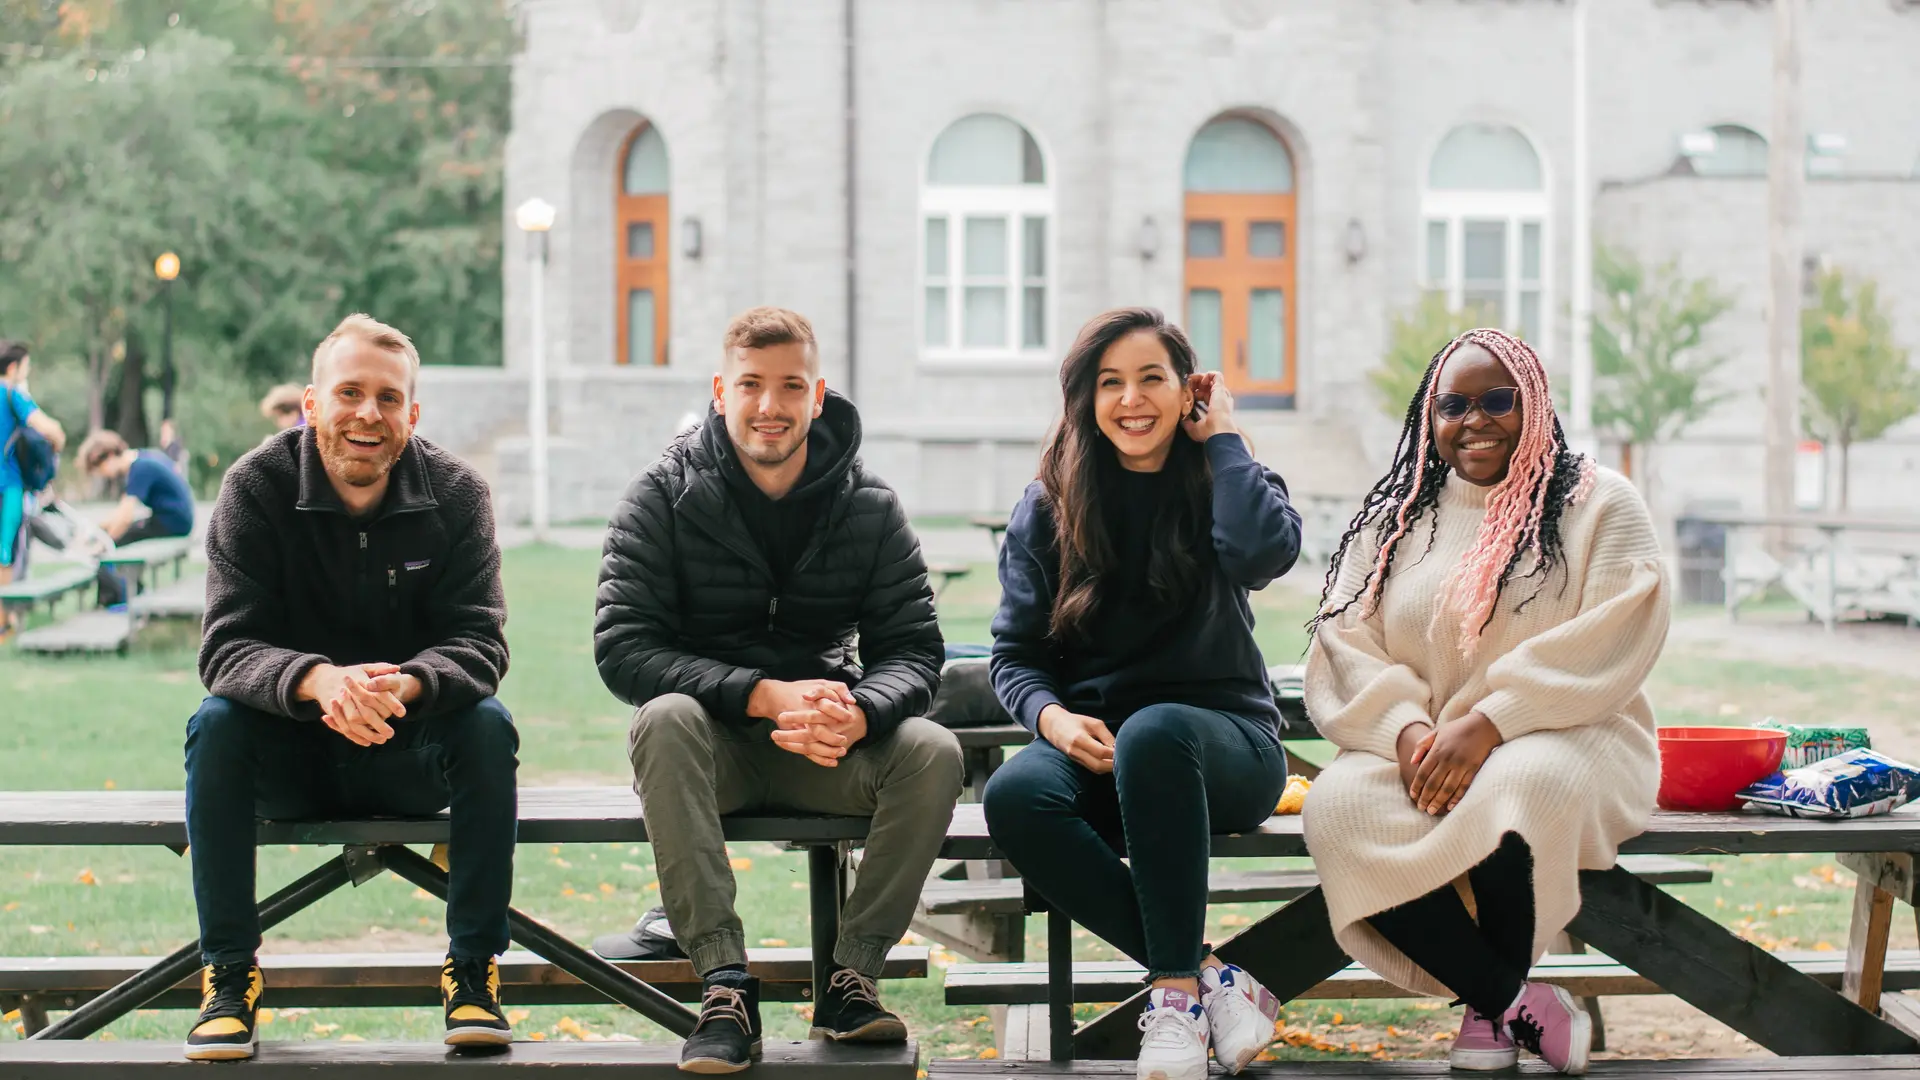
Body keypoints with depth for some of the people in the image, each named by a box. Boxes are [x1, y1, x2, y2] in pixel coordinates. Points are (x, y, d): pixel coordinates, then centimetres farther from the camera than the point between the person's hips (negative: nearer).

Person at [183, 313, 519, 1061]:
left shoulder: (455, 494, -8)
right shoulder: (256, 488, -11)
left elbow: (479, 641, -16)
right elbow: (228, 646, -20)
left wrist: (408, 684, -41)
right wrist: (318, 681, -43)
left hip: (410, 753, 0)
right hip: (290, 754, 0)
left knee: (488, 725, -28)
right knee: (216, 722, -30)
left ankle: (473, 970, -18)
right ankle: (228, 976, -21)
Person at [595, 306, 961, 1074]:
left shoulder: (869, 508, 1)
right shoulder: (664, 497, -4)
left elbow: (913, 651, -4)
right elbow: (621, 648, -15)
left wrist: (856, 715, -30)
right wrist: (764, 695, -28)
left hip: (825, 749, 2)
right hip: (710, 748, -2)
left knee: (933, 751, -26)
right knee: (664, 719, -35)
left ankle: (851, 977, -17)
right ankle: (725, 984, -36)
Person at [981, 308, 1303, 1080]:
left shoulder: (1221, 485, 5)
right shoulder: (1046, 511, 9)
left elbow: (1264, 551, -20)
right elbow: (1015, 654, 8)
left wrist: (1221, 437, -5)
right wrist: (1054, 718, -15)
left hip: (1222, 740, -2)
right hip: (1094, 743, 2)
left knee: (1152, 731, -39)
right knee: (1015, 797, -33)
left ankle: (1177, 990, -30)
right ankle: (1211, 978, -28)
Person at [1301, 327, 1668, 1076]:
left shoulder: (1597, 504, 6)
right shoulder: (1392, 521, 18)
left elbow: (1612, 643, -8)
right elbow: (1344, 649, 8)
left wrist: (1489, 723, -19)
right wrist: (1406, 731, -14)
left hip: (1564, 738, -3)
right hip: (1420, 752, 3)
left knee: (1522, 789, -40)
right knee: (1339, 807, -30)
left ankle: (1486, 1007, -15)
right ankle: (1518, 1002, -21)